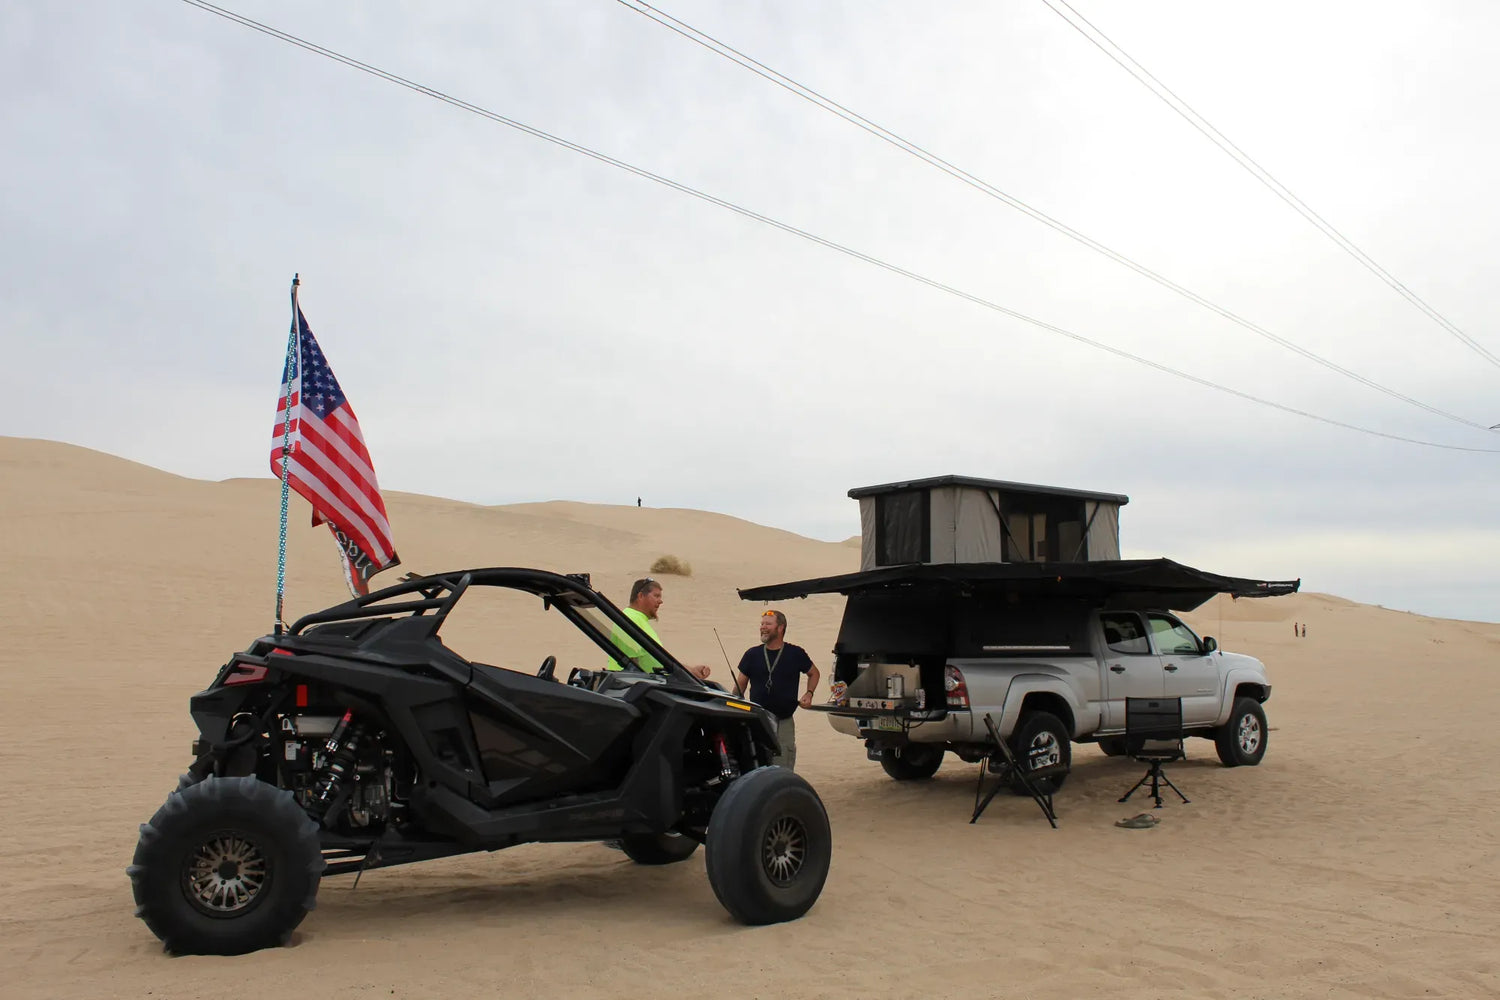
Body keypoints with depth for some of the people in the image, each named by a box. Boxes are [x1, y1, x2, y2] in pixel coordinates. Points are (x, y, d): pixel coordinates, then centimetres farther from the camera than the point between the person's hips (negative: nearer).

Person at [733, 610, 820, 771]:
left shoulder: (795, 654, 2)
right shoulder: (752, 654, 5)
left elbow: (814, 673, 18)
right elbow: (739, 686, 8)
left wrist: (809, 693, 1)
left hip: (784, 723, -1)